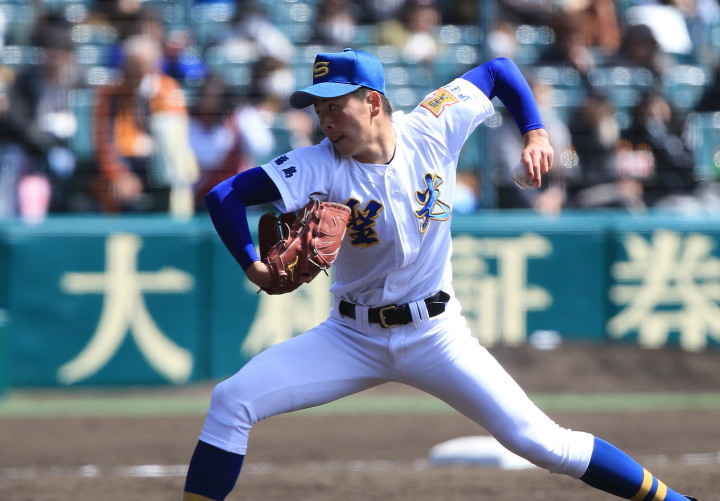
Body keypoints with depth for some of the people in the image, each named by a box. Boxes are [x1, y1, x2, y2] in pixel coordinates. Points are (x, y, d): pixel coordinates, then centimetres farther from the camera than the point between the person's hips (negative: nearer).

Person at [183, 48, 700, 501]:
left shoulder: (434, 128, -11)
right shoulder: (321, 167, -15)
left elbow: (497, 70, 4)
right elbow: (225, 195, -21)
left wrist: (535, 133, -8)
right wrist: (253, 267, -33)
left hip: (435, 335, -1)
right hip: (352, 337, 1)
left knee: (538, 439, -11)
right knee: (232, 402, -15)